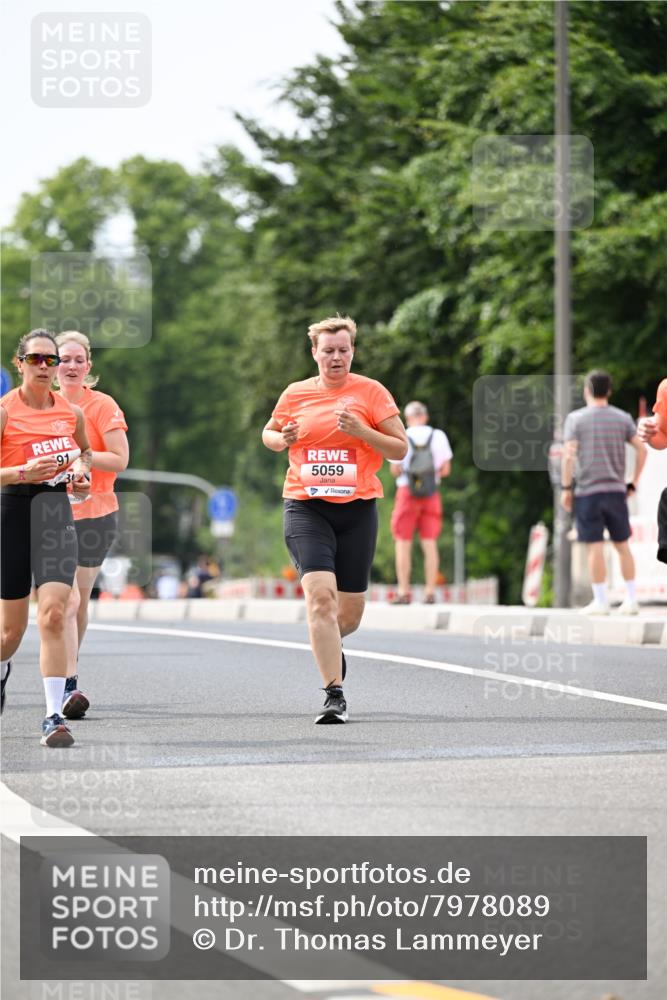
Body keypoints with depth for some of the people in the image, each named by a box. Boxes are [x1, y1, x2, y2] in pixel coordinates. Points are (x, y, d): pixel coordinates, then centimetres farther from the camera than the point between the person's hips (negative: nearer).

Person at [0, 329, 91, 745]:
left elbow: (86, 450, 26)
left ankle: (54, 716, -14)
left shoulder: (71, 412, 5)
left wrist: (82, 470, 6)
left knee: (53, 615, -16)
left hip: (56, 511, 2)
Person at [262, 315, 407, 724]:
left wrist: (362, 431, -16)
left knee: (351, 610, 8)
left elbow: (401, 448, 0)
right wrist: (281, 439, 0)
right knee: (320, 595, -20)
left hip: (357, 509, 1)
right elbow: (269, 432, 23)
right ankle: (335, 697, -19)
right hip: (306, 509, 0)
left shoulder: (371, 392, 1)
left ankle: (329, 646, 46)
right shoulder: (296, 394, 6)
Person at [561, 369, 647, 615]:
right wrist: (633, 484, 10)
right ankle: (631, 600, 11)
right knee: (622, 545, 10)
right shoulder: (622, 418, 7)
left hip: (587, 492, -3)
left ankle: (600, 601, -2)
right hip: (616, 491, 3)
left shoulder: (575, 419, -2)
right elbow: (642, 449, 4)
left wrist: (565, 488, -4)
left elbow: (569, 456, -10)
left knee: (594, 547, -2)